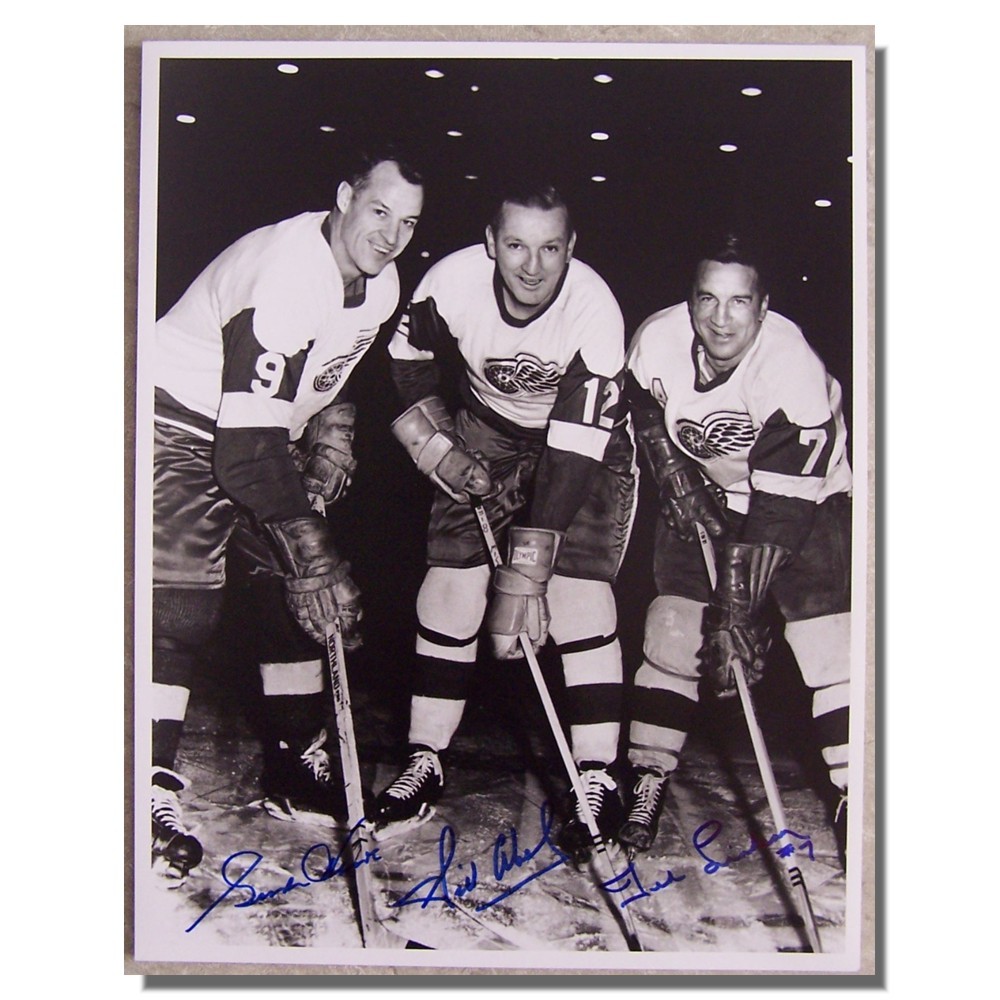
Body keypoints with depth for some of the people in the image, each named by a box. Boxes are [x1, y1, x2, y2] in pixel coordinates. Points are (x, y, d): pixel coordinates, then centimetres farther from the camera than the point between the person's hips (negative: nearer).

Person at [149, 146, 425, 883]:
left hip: (266, 432, 9)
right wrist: (310, 549, -35)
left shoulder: (381, 287, -2)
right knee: (182, 600, -21)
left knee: (313, 587, 5)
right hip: (184, 426, -8)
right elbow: (249, 440, -34)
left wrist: (332, 435, 0)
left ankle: (295, 759, 18)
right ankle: (152, 794, -14)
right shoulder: (285, 274, -31)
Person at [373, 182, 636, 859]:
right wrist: (443, 455, -12)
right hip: (489, 431, 3)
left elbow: (575, 452, -32)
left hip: (586, 440, -2)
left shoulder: (596, 311, -31)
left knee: (577, 589, -17)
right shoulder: (452, 283, -23)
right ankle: (425, 766, 7)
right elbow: (404, 369, -4)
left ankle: (598, 780, -6)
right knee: (452, 581, -6)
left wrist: (527, 569, -34)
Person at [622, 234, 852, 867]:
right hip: (705, 500, 4)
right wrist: (679, 484, -5)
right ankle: (646, 784, 8)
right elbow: (647, 422, 3)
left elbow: (779, 510, -34)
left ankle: (858, 801, 1)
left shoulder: (792, 365, -33)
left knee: (831, 645, -11)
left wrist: (738, 609, -36)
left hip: (806, 497, -3)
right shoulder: (658, 340, -20)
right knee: (672, 630, -4)